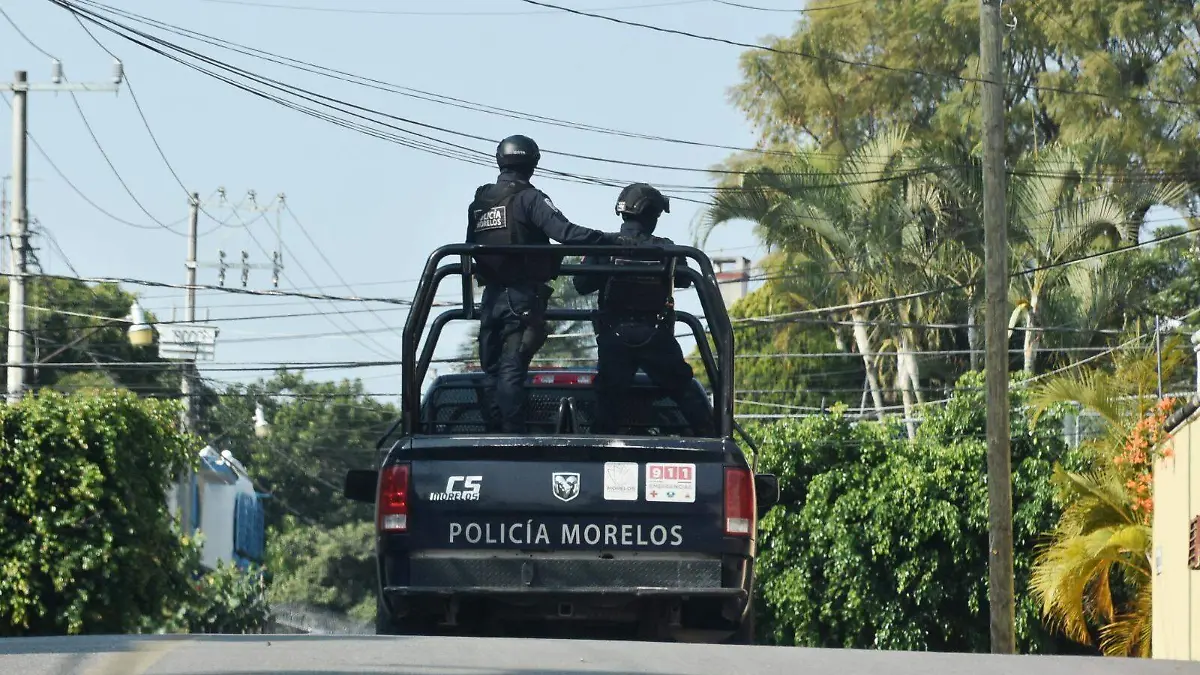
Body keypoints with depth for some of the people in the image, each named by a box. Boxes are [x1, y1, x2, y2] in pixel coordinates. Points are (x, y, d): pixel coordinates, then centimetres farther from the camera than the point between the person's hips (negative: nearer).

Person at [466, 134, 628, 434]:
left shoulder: (478, 203, 11)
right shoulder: (529, 198, -10)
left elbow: (470, 250, 20)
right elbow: (565, 232, -22)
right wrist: (613, 241, -23)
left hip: (491, 297, 6)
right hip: (522, 298, -6)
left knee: (491, 370, 10)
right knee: (512, 370, -12)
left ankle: (494, 434, 9)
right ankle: (513, 435, -18)